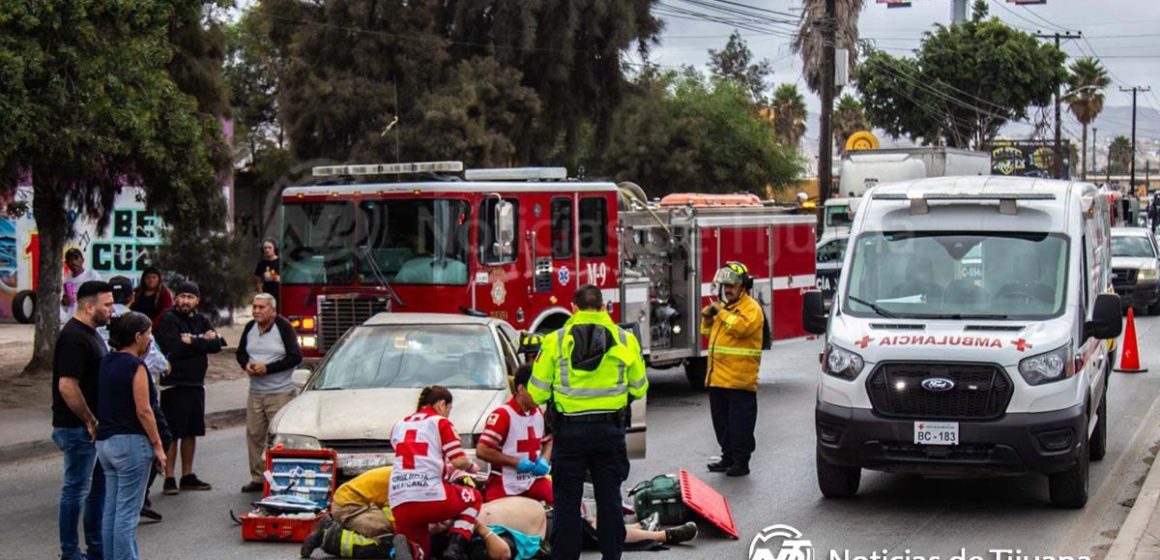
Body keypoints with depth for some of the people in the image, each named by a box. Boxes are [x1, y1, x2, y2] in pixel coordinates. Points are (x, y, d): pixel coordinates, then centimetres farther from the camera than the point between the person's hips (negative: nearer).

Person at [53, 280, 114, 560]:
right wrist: (90, 422, -18)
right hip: (78, 429, -10)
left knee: (99, 485, 16)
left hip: (93, 426, 10)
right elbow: (67, 386, -26)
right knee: (77, 490, -1)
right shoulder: (74, 338, -20)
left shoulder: (90, 333, 13)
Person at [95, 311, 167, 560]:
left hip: (105, 441, 8)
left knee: (111, 509, 12)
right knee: (128, 511, -4)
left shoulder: (107, 362, 9)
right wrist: (157, 445, -10)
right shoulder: (135, 366, -14)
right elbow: (143, 411, -17)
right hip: (130, 442, -8)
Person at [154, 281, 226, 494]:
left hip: (196, 383, 7)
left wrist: (192, 342, -14)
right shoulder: (168, 320, -8)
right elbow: (175, 349, -21)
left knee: (191, 432, 12)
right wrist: (202, 341, -11)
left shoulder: (201, 320, 12)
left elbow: (216, 344, -2)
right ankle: (169, 479, -4)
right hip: (175, 384, -7)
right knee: (172, 434, -6)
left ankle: (188, 476, 21)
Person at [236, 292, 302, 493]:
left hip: (280, 392, -6)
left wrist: (267, 368, -17)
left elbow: (295, 357, -12)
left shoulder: (283, 327, -8)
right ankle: (258, 478, 12)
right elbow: (241, 353, 21)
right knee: (254, 435, 5)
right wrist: (246, 365, -3)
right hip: (255, 392, 6)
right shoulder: (250, 328, 10)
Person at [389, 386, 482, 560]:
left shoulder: (399, 425, 22)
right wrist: (471, 467, 23)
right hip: (431, 497, -4)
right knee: (474, 497, 25)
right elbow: (459, 461, 0)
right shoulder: (441, 422, 7)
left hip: (399, 503, 4)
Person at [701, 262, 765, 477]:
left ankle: (741, 461, 1)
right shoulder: (723, 306, 20)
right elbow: (707, 331, 27)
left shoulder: (751, 307, -7)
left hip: (739, 379, -9)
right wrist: (707, 317, 7)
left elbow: (742, 327, -25)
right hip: (718, 377, 9)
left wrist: (722, 313, -17)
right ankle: (728, 457, 23)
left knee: (740, 423, -4)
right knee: (721, 421, 14)